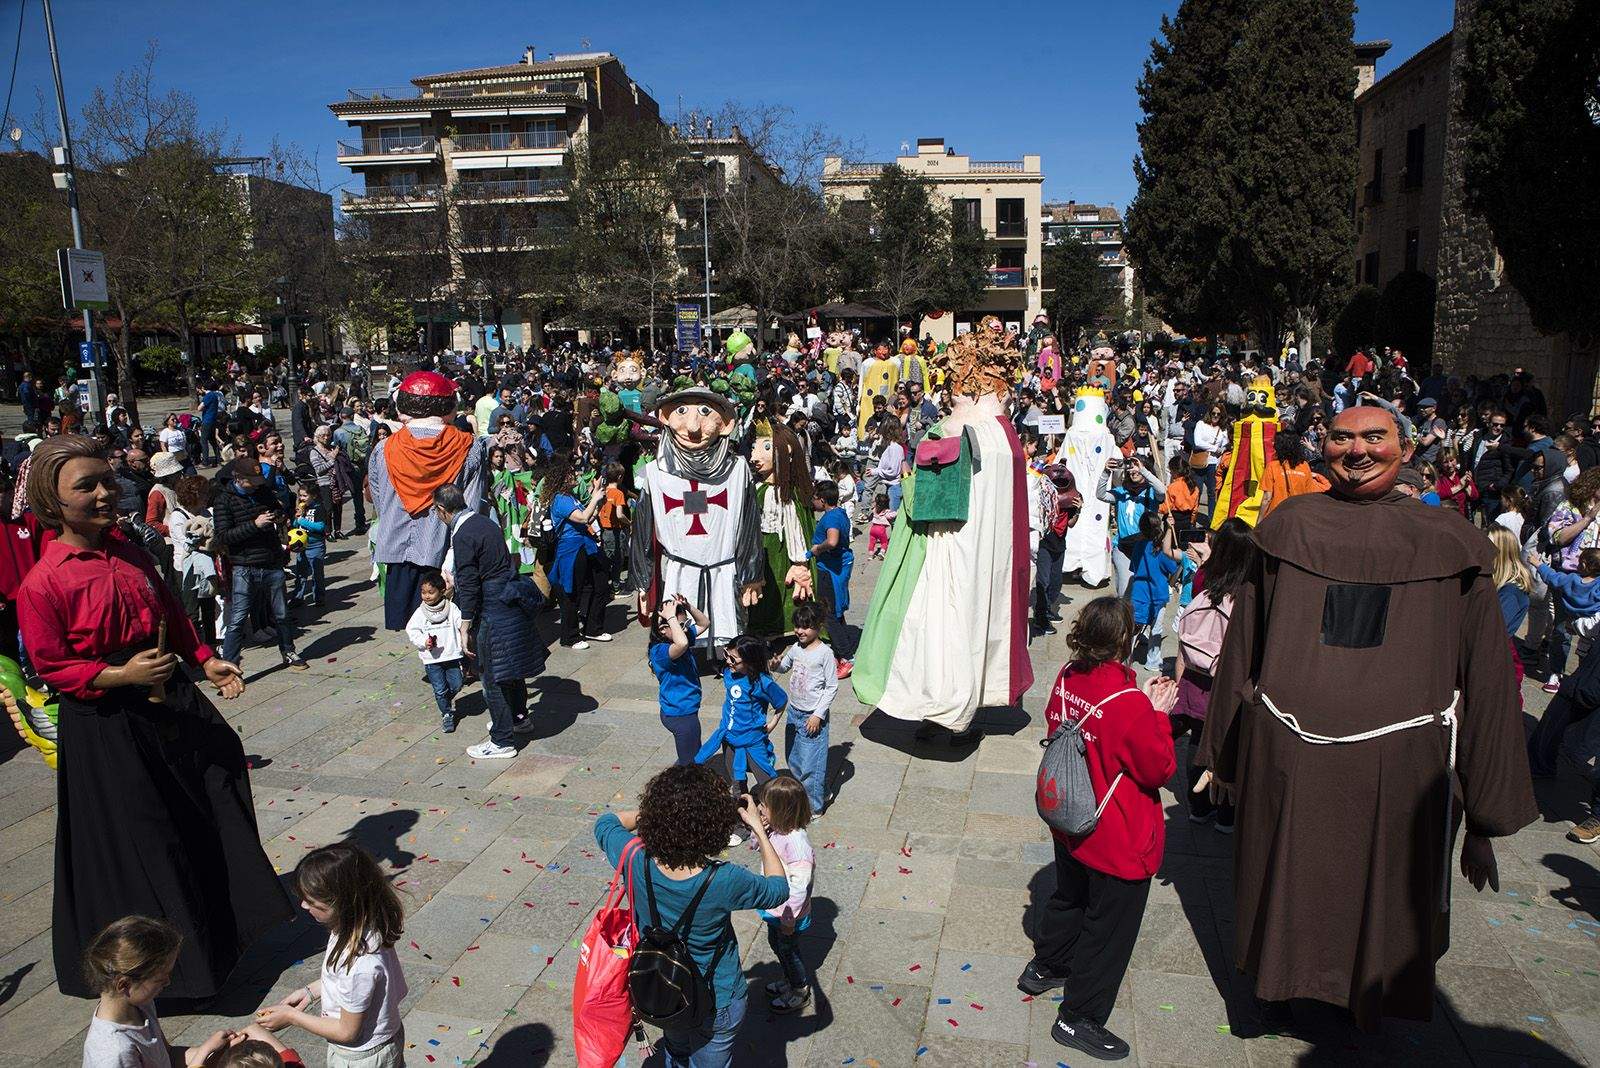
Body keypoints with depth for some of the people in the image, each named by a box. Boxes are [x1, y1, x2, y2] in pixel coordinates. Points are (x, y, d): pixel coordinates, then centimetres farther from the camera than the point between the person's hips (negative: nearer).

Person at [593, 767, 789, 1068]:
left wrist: (663, 809, -9)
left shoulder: (636, 861, -29)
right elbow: (779, 888, -13)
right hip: (715, 1003, -3)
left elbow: (605, 823, -4)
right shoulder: (724, 882, -36)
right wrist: (758, 828, -8)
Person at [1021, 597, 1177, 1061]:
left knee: (1069, 896, 30)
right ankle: (1078, 1019, 26)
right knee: (1109, 927, 12)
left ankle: (1043, 967, 51)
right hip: (1118, 844, -7)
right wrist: (1158, 713, -11)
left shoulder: (1067, 679, -10)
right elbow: (1161, 769, -18)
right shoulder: (1129, 704, -31)